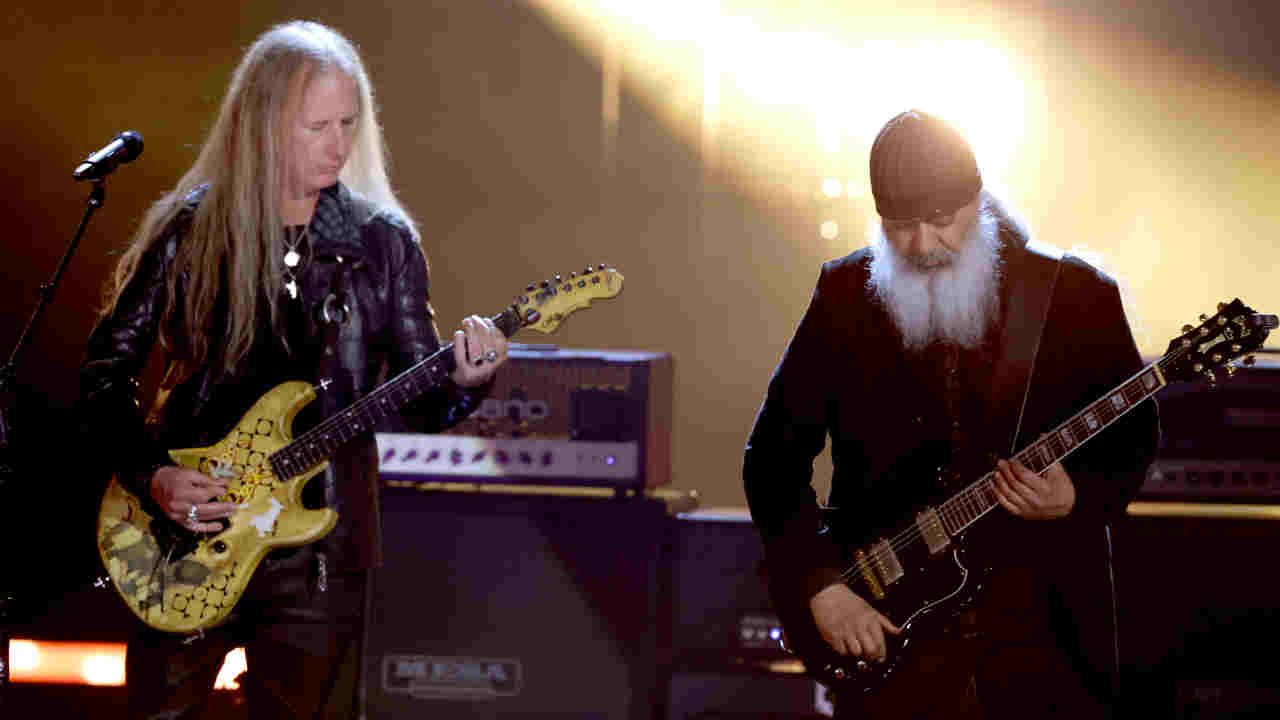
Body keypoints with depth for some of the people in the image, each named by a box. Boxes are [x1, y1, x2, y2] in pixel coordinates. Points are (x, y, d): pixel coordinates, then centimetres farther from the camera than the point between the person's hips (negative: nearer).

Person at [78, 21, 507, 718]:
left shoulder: (384, 243, 2)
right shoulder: (189, 231, -3)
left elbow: (416, 405, 4)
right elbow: (104, 368, 3)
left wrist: (463, 383, -18)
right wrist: (151, 476, -10)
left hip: (317, 552, 1)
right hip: (186, 540, -1)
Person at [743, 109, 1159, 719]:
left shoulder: (1076, 295, -2)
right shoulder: (845, 295, 1)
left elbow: (1134, 440, 5)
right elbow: (774, 455, 3)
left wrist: (1076, 498, -16)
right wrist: (820, 584, -8)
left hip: (1044, 636, -1)